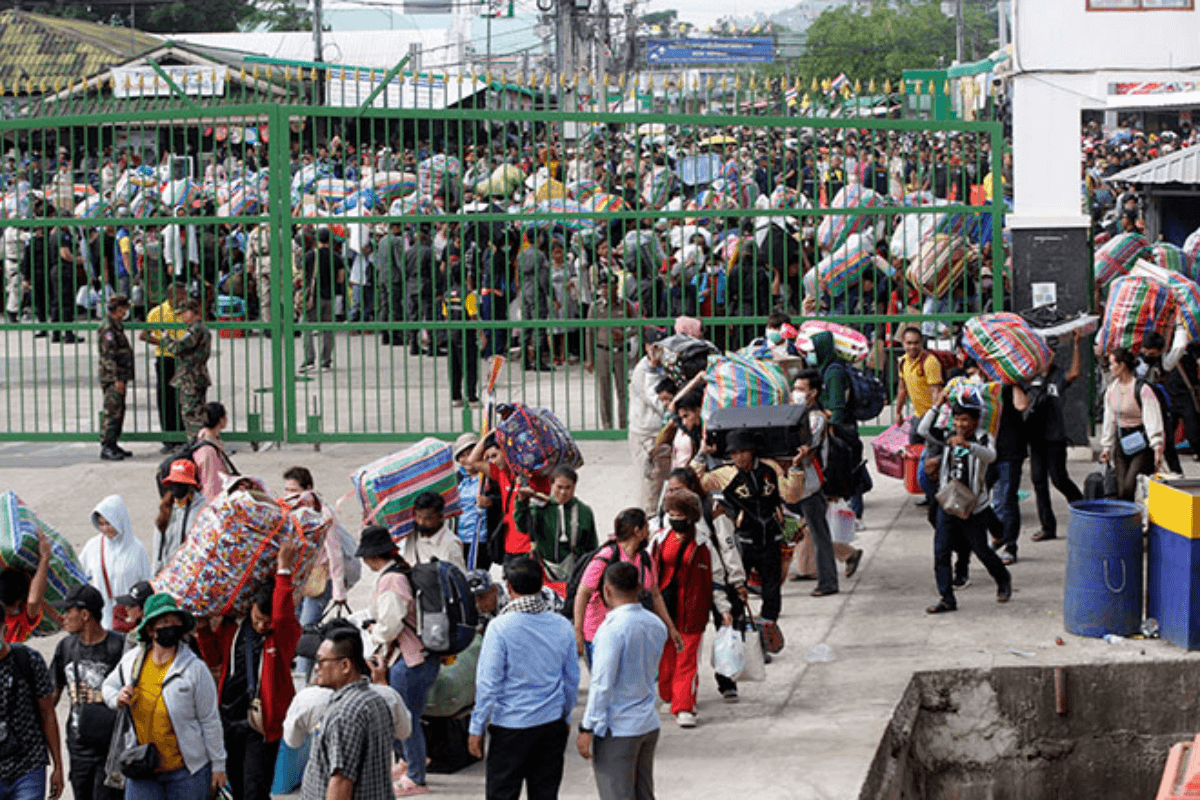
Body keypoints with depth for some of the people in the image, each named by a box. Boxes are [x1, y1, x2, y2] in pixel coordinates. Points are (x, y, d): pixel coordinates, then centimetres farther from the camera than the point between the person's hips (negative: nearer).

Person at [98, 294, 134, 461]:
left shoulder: (117, 326, 17)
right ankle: (106, 447, -9)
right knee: (112, 412, -10)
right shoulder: (108, 327, -14)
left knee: (119, 412, 12)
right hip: (111, 378, -10)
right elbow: (108, 355, -19)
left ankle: (113, 445, 18)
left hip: (120, 377, 10)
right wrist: (117, 379, -22)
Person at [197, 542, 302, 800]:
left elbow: (282, 615, -33)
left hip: (261, 725, -6)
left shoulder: (286, 634, -9)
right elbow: (214, 659, 18)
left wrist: (284, 570, -31)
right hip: (230, 720, 6)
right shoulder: (233, 628, 5)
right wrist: (205, 630, 3)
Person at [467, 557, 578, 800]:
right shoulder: (562, 626, 1)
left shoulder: (501, 627, -13)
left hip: (511, 725, -4)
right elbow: (572, 680, 10)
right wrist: (566, 717, 25)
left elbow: (488, 682, -12)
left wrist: (477, 728, -4)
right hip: (552, 725, 4)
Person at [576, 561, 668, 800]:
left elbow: (602, 684, -19)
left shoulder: (613, 628, -19)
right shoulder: (656, 625, 5)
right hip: (648, 724, 7)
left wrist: (588, 729, -15)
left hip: (617, 729, -7)